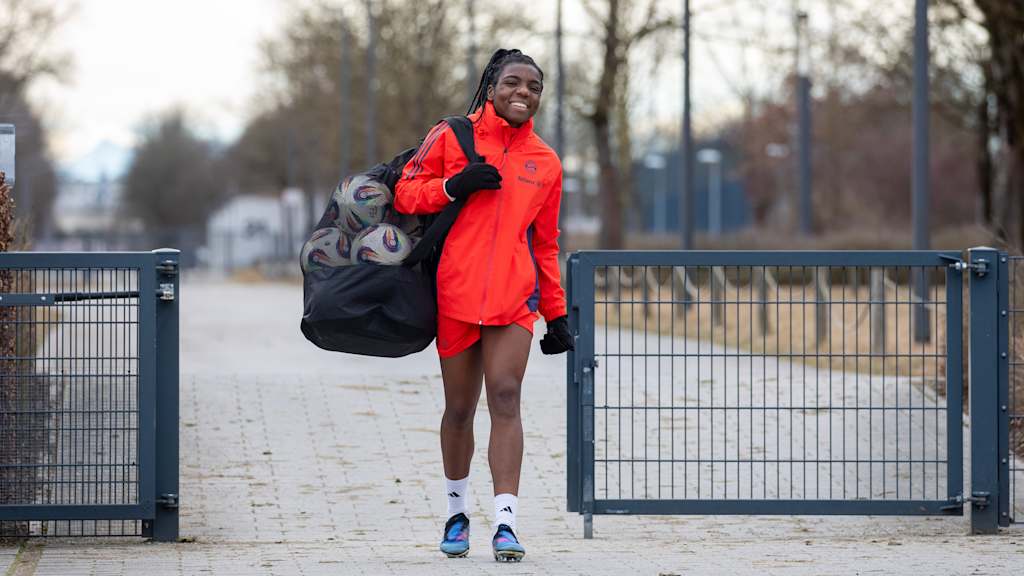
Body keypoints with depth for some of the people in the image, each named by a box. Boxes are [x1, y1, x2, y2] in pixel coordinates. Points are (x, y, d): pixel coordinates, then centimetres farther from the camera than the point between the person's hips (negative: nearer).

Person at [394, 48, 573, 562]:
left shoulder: (545, 162, 11)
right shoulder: (452, 138, 4)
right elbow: (404, 193, 5)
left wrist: (556, 316, 16)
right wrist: (452, 186, -13)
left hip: (515, 298, 1)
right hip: (455, 293, -1)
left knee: (505, 397, -14)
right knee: (459, 408, 6)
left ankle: (505, 521, -20)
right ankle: (456, 511, 25)